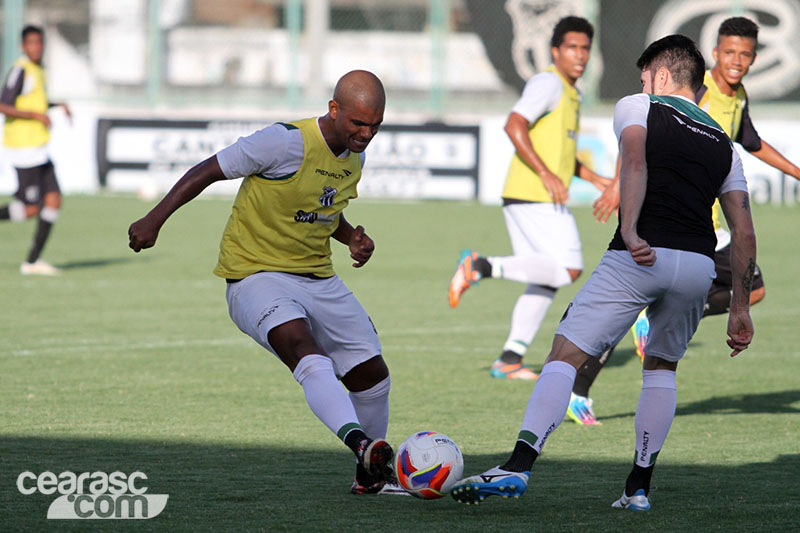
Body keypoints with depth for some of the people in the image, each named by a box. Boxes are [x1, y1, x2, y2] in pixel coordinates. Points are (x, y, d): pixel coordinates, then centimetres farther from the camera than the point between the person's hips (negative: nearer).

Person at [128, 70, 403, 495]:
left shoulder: (354, 157, 6)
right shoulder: (286, 142, -19)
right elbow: (208, 171, -11)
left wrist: (351, 238, 4)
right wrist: (154, 220, -12)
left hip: (318, 280, 8)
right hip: (257, 276, -8)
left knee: (372, 375, 5)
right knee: (304, 349, -34)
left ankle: (372, 475, 25)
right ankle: (359, 442, -53)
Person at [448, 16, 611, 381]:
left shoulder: (570, 92, 22)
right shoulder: (548, 83, -9)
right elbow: (514, 126, -21)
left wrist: (593, 179, 25)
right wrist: (547, 175, -23)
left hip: (541, 199, 10)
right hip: (534, 196, -10)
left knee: (544, 282, 7)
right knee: (568, 270, -13)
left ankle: (510, 359, 4)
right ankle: (482, 267, -12)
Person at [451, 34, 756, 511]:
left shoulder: (638, 107, 14)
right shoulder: (724, 144, 25)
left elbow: (635, 164, -8)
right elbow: (744, 231, 19)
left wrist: (630, 231, -20)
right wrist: (741, 307, 24)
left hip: (641, 256, -4)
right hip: (699, 266, 4)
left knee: (566, 355, -6)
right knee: (662, 365, 25)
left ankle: (519, 466, -21)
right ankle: (639, 487, 20)